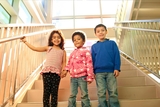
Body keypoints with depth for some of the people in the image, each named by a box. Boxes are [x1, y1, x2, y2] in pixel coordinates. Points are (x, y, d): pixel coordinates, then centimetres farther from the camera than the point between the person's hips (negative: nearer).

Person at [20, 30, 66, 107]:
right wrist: (25, 41, 8)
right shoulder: (48, 48, 13)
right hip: (47, 71, 0)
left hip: (57, 73, 0)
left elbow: (64, 63, 6)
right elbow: (35, 48, 10)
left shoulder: (63, 51, 12)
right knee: (46, 91, 2)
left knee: (54, 92, 5)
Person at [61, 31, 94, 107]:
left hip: (82, 76, -6)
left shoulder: (86, 51, -5)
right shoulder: (73, 52, 14)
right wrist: (66, 70, 4)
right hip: (73, 77, 6)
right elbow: (69, 63, 21)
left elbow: (89, 64, -9)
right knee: (72, 95, 13)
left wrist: (90, 77, -12)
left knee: (84, 95, 5)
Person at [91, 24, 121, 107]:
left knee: (113, 92, 4)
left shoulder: (112, 43, 6)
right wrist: (92, 72, 3)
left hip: (111, 71, -1)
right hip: (99, 73, 1)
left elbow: (117, 56, 1)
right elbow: (92, 59, 8)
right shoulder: (94, 46, 9)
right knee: (101, 93, 6)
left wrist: (117, 68, -7)